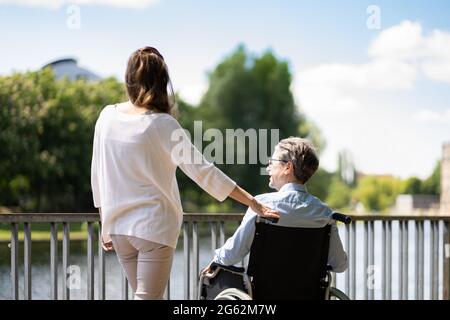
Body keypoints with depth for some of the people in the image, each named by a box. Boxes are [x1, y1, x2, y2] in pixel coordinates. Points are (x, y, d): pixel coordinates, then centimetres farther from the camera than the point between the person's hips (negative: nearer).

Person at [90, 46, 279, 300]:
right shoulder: (162, 125, -14)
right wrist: (253, 202, -11)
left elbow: (97, 175, 7)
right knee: (149, 296, -2)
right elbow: (202, 171, -15)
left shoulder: (107, 117, 0)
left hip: (117, 227, 5)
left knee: (144, 293, 17)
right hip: (154, 226, -5)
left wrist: (105, 226, 18)